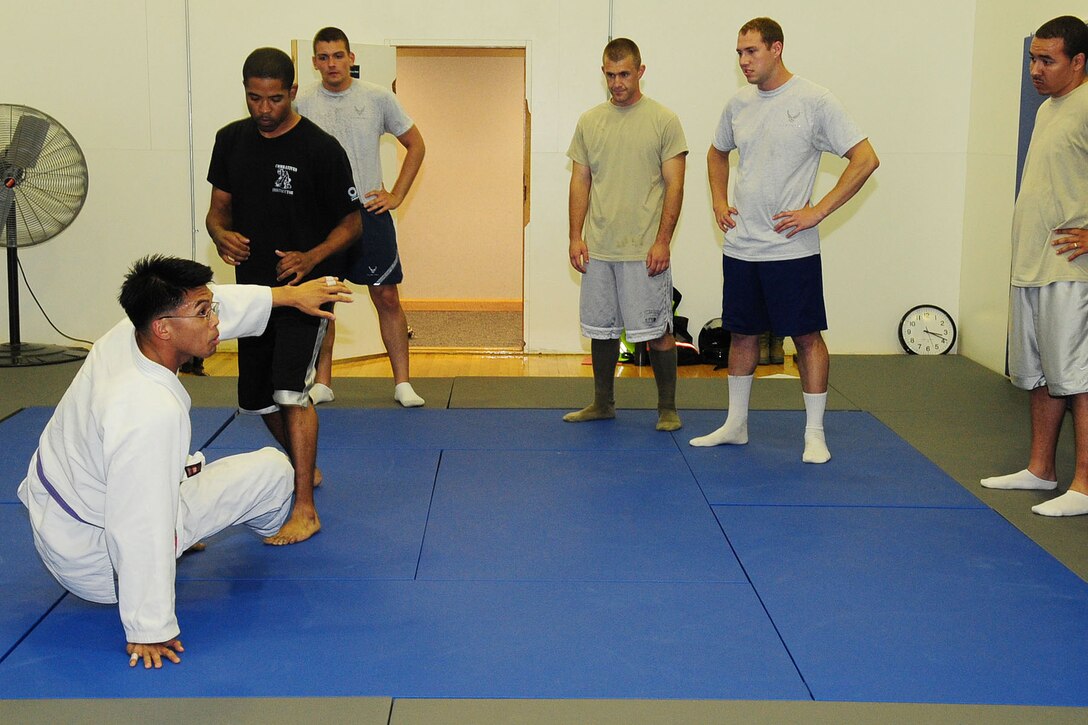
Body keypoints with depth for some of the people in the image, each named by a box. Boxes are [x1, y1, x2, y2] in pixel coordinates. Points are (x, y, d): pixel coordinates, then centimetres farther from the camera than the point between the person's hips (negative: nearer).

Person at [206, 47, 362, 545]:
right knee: (257, 399, 14)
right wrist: (222, 235, -14)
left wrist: (311, 258, -23)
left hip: (305, 284, -6)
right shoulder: (231, 140, 4)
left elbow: (351, 223, -6)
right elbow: (219, 208, 10)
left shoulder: (320, 149, -12)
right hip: (253, 285, 6)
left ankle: (305, 509, -14)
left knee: (291, 390, -19)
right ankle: (302, 467, 40)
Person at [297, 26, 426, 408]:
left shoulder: (378, 98, 0)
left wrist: (396, 196, 2)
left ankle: (402, 383, 7)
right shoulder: (303, 104, 0)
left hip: (369, 212, 0)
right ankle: (322, 382, 17)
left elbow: (415, 146, 9)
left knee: (387, 297, 0)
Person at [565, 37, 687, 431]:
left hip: (644, 250, -4)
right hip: (598, 249, 4)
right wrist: (576, 236, 3)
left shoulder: (663, 120, -3)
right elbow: (580, 181, 11)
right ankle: (602, 402, 26)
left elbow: (674, 185, -5)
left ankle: (667, 407, 12)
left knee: (656, 331, 0)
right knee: (601, 329, 12)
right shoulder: (589, 121, 9)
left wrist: (662, 241, -12)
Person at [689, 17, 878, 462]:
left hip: (792, 249, -6)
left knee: (807, 337, 0)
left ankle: (815, 434, 10)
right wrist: (719, 202, 12)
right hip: (740, 247, 6)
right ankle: (735, 425, 27)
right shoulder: (739, 104, 8)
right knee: (742, 334, 14)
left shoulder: (814, 102, -10)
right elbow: (717, 153, 27)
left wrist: (817, 211, -14)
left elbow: (865, 159, -11)